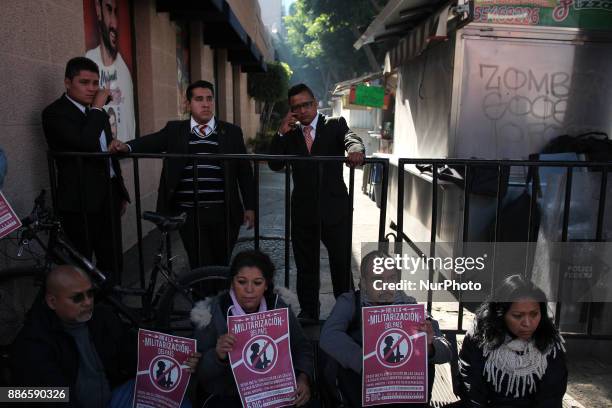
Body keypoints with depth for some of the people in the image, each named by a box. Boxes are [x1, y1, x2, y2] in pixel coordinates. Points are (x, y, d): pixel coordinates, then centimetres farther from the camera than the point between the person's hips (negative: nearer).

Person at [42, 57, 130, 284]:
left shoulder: (96, 113, 15)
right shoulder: (55, 113, -9)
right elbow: (86, 144, -27)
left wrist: (121, 193, 21)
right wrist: (97, 109, -15)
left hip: (108, 197, 7)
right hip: (80, 203, -7)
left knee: (113, 261, 13)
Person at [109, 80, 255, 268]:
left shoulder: (231, 132, 6)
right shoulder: (175, 130, 8)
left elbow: (245, 171, 7)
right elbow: (152, 141, -8)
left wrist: (249, 206, 5)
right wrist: (126, 146, -29)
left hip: (223, 213, 1)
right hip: (189, 214, 0)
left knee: (222, 265, 12)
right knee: (201, 268, 5)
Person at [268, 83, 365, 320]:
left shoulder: (335, 125, 2)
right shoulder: (290, 133, 10)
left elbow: (350, 138, -18)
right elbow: (275, 165, 2)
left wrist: (355, 150, -41)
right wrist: (281, 133, -9)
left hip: (334, 209, -3)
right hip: (303, 210, 3)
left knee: (342, 264, 6)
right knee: (306, 267, 14)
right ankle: (308, 314, 30)